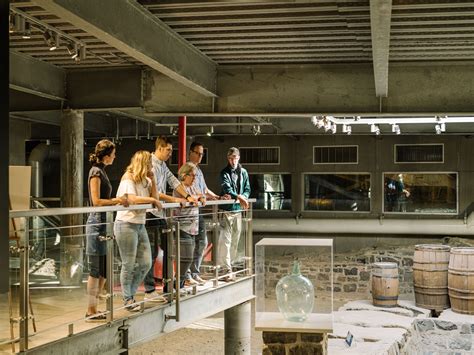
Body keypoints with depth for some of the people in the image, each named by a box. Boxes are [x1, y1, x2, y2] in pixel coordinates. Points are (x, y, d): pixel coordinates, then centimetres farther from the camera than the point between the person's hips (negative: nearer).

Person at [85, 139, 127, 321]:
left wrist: (118, 200, 12)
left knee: (104, 270, 12)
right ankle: (91, 311, 4)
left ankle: (93, 308, 18)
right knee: (96, 270, -3)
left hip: (103, 223, 10)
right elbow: (96, 201, -17)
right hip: (97, 222, -10)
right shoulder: (96, 172, -11)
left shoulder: (101, 171, 16)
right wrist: (117, 200, -13)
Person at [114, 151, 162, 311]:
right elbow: (133, 199, -25)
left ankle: (130, 294, 23)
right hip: (126, 224, -8)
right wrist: (152, 199, -12)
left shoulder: (145, 180, 13)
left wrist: (152, 179, 3)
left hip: (140, 225, 8)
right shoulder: (128, 179, -11)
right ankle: (127, 299, 14)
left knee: (145, 263, 7)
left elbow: (155, 198, 8)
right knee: (129, 265, 0)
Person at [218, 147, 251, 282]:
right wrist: (239, 197, -30)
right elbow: (227, 188, -16)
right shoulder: (224, 173, -2)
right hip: (227, 209, -5)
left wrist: (242, 198, -9)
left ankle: (230, 264, 24)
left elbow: (247, 189, 11)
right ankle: (227, 270, -12)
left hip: (238, 209, 5)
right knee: (226, 239, -10)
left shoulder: (243, 172, 12)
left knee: (235, 240, 12)